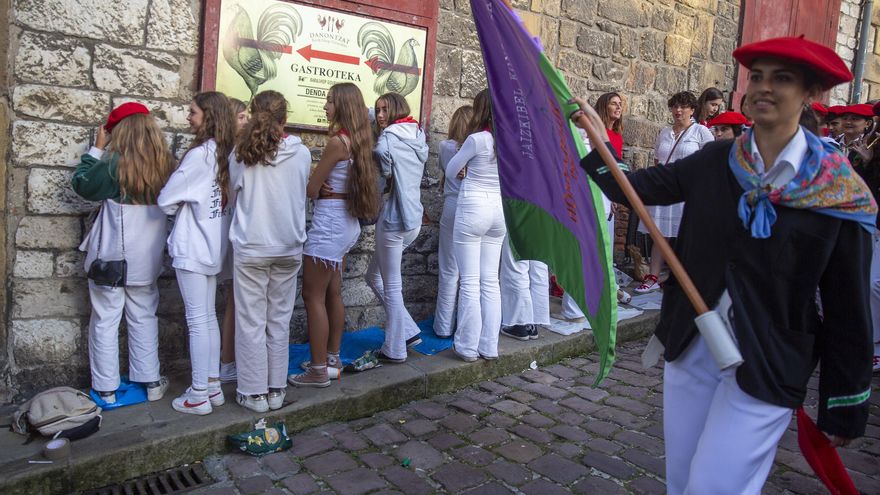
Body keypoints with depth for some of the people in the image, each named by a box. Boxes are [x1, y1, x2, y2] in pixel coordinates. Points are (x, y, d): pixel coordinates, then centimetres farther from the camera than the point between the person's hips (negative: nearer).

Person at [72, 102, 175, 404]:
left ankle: (105, 389, 15)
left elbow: (81, 186, -1)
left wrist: (97, 148, 5)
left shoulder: (115, 163, -15)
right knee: (144, 318, 15)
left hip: (112, 256, -4)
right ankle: (150, 381, 21)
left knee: (105, 320, 8)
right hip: (146, 257, 4)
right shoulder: (165, 164, -3)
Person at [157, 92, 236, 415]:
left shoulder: (200, 154, -15)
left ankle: (199, 395, 5)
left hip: (192, 247, -8)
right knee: (209, 316, 13)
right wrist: (190, 204, 11)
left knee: (197, 320, -3)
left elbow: (166, 200, -11)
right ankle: (213, 386, 21)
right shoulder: (227, 154, 6)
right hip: (213, 246, 8)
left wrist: (179, 207, 8)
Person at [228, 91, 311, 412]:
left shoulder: (241, 153, -7)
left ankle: (254, 393, 15)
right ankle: (277, 389, 21)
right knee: (280, 320, 12)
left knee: (251, 322, 7)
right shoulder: (301, 154, -4)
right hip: (289, 247, 2)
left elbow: (233, 193, 8)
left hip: (250, 249, -2)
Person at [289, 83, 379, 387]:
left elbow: (311, 189, -13)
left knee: (313, 296, -1)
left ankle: (318, 371, 5)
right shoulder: (358, 140, 10)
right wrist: (323, 187, -8)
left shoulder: (337, 141, -16)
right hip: (347, 222, 9)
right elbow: (345, 182, 10)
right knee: (333, 294, 16)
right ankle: (332, 360, 26)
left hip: (329, 222, -9)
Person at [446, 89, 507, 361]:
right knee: (491, 281, 11)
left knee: (470, 282, 0)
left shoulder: (477, 139, -12)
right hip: (499, 211, 6)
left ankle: (468, 346, 7)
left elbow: (450, 171, 0)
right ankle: (489, 346, 17)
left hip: (473, 210, -6)